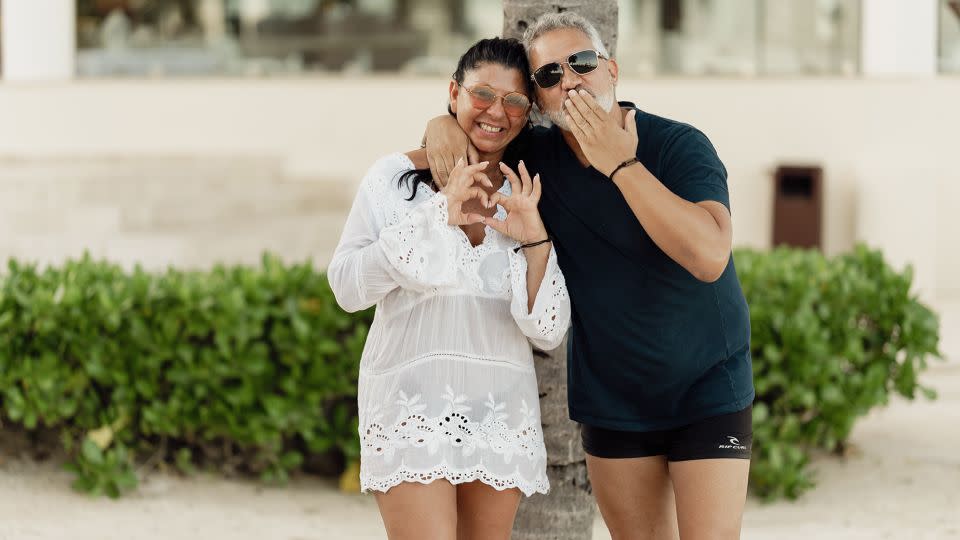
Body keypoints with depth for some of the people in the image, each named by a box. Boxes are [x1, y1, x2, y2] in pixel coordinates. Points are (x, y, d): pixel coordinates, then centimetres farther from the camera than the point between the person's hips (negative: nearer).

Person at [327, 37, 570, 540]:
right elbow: (347, 287, -10)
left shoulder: (527, 198, 8)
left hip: (501, 406, 4)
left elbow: (546, 330, 3)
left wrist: (535, 240, -12)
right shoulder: (396, 177, 0)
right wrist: (437, 215, -15)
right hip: (412, 401, -4)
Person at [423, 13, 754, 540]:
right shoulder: (538, 156, -3)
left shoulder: (680, 145, -16)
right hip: (612, 402, 4)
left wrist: (621, 165, -30)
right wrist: (443, 124, -10)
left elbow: (710, 257, -32)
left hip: (706, 394, -4)